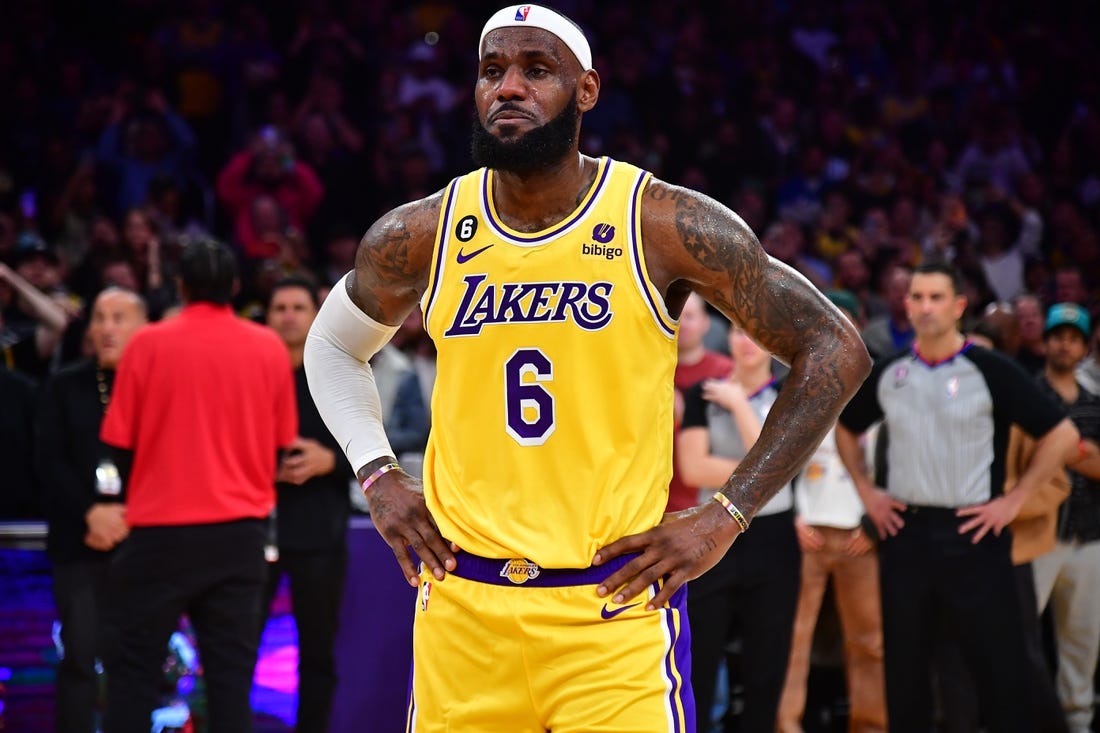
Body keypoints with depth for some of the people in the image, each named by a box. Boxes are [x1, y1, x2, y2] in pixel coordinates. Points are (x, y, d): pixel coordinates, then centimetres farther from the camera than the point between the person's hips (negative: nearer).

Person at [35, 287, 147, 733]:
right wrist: (90, 514, -12)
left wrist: (127, 517, -14)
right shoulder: (64, 388, 10)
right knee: (80, 655, -3)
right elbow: (49, 460, 1)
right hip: (79, 542, 1)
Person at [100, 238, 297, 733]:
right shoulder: (269, 348, 2)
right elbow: (283, 441, 8)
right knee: (231, 665, 4)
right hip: (242, 527, 2)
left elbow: (120, 442, 0)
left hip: (161, 528, -2)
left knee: (134, 662, 5)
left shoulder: (149, 344, -5)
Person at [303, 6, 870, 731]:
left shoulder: (665, 226, -7)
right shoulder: (420, 236, 2)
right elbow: (333, 346, 23)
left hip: (615, 611, -3)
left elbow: (835, 351, -2)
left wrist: (726, 516, -5)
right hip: (462, 604, 3)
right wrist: (378, 474, 7)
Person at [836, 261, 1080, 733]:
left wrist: (1014, 500, -9)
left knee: (999, 668, -3)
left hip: (971, 534, -4)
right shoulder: (887, 374, 6)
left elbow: (1061, 434, -7)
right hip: (904, 532, 4)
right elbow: (846, 430, 23)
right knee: (903, 668, 10)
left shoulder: (990, 371, -7)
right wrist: (866, 491, 12)